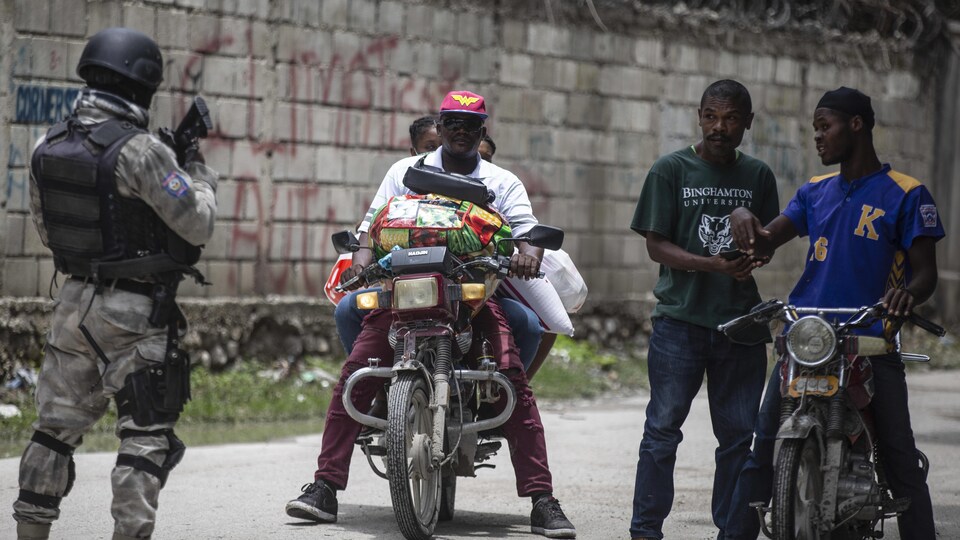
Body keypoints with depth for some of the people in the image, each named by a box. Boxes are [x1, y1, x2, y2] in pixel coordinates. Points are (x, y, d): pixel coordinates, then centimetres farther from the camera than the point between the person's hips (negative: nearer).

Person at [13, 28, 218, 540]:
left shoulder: (47, 147, 3)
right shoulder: (140, 152, -19)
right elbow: (198, 224, -14)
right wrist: (198, 173, 3)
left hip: (74, 301, 7)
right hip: (134, 312, -7)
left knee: (56, 424, 15)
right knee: (145, 431, 0)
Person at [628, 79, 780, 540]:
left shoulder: (758, 176, 10)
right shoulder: (671, 170, 0)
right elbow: (656, 245, -4)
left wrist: (752, 256, -8)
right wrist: (714, 265, -18)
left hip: (740, 322, 3)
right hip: (680, 317, -3)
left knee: (738, 434, 7)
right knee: (663, 429, -4)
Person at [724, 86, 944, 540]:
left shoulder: (906, 194, 0)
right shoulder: (815, 191, 17)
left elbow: (926, 271, -4)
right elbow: (766, 242, 10)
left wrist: (908, 294, -27)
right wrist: (743, 217, -14)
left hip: (872, 340, -4)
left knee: (900, 460, -6)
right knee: (762, 449, -2)